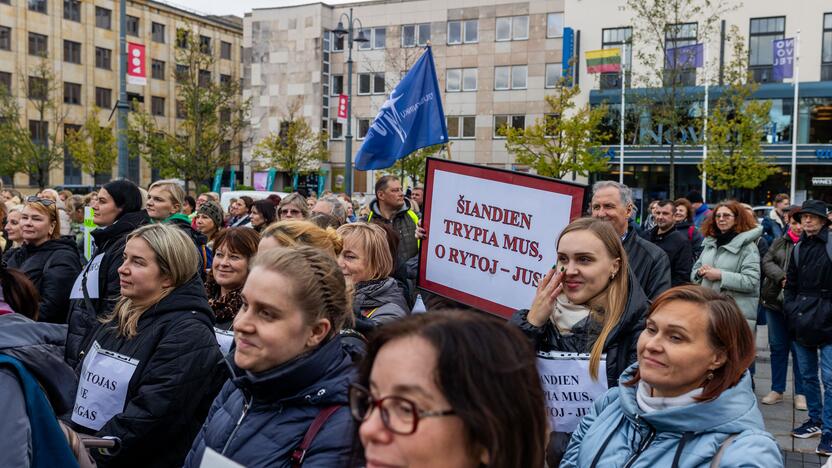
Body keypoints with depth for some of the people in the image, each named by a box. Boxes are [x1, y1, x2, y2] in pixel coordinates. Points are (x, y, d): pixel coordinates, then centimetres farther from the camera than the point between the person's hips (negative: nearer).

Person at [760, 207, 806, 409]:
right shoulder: (779, 242, 9)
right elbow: (766, 262, 0)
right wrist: (782, 277, -16)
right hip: (775, 301, 4)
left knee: (799, 347, 4)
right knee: (777, 346, 12)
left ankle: (800, 393, 17)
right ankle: (777, 390, 23)